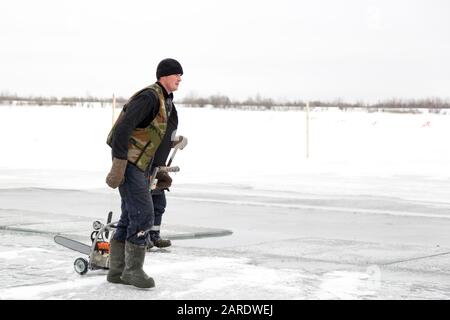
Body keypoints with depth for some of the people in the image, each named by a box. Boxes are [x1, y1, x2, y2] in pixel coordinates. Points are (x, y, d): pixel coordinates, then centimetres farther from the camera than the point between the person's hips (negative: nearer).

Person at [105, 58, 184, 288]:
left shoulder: (166, 101, 15)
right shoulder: (150, 96, -17)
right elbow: (123, 127, -24)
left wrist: (153, 171, 22)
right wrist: (118, 165, -26)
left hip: (141, 165, 10)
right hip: (128, 163, -10)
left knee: (130, 217, 11)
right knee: (143, 215, -11)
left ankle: (117, 270, 16)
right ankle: (133, 270, -3)